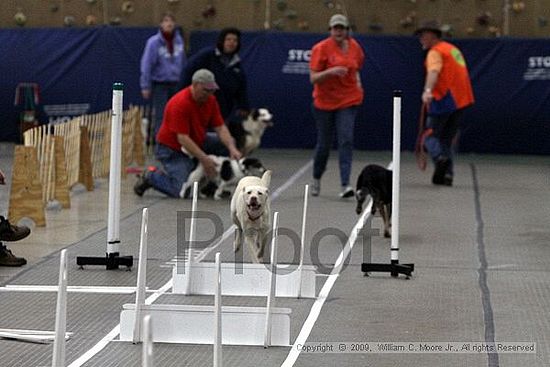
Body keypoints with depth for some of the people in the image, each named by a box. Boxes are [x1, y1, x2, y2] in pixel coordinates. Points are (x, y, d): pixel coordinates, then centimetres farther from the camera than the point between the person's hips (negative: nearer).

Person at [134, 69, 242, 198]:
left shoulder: (210, 100, -4)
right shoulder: (180, 103, -27)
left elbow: (220, 128, -5)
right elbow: (182, 138, -30)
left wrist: (232, 148, -24)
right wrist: (204, 159, -35)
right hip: (172, 148, -8)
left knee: (227, 143, -7)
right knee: (182, 191, -22)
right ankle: (151, 177, 6)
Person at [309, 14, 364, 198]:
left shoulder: (354, 47, 3)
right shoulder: (321, 48, -10)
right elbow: (313, 78, -14)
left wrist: (357, 83, 7)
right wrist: (331, 71, -29)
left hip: (348, 101, 2)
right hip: (325, 102, -2)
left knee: (346, 140, -14)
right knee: (324, 144, 7)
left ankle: (345, 185, -18)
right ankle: (316, 179, 33)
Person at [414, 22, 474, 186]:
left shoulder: (436, 52, -8)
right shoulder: (453, 49, 20)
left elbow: (433, 72, -28)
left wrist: (428, 90, -43)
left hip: (444, 100, -8)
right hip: (461, 100, 8)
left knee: (430, 134, -1)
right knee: (446, 139, 15)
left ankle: (440, 158, -28)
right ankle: (447, 174, 6)